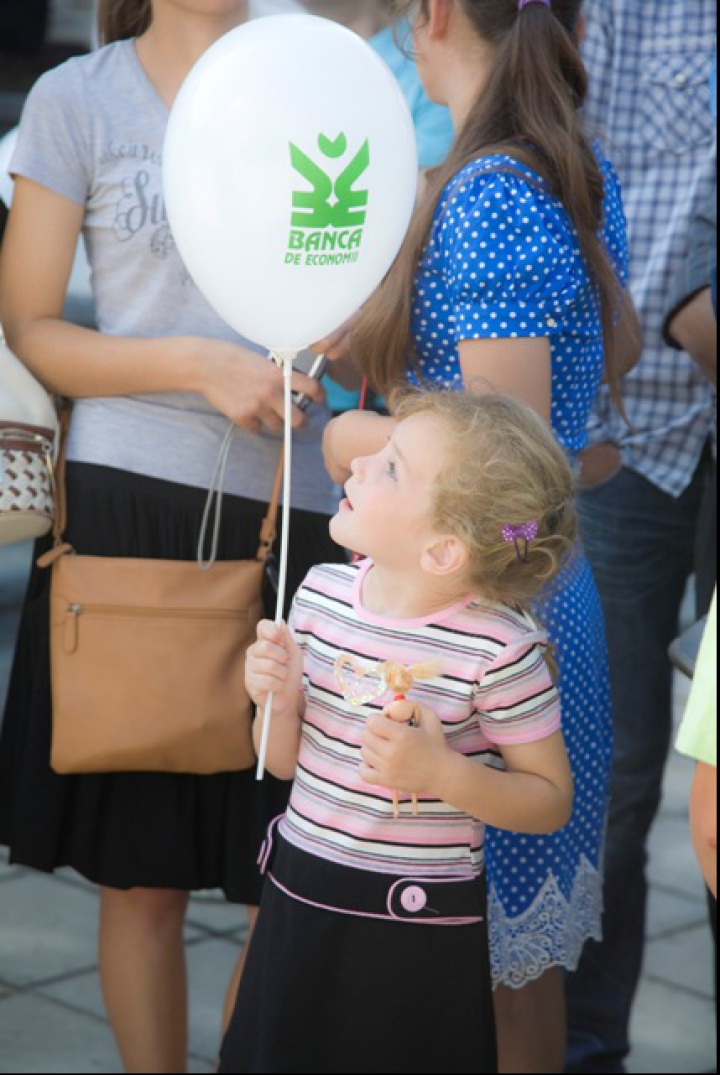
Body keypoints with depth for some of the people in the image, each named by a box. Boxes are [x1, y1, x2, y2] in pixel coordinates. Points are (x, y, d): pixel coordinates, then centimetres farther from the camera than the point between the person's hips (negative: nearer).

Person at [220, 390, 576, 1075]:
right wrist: (279, 699, -13)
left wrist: (442, 773, -24)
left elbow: (551, 802, -10)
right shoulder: (322, 593, -3)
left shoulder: (498, 649, -20)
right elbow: (285, 761, 8)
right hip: (298, 891, 5)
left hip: (420, 927, -5)